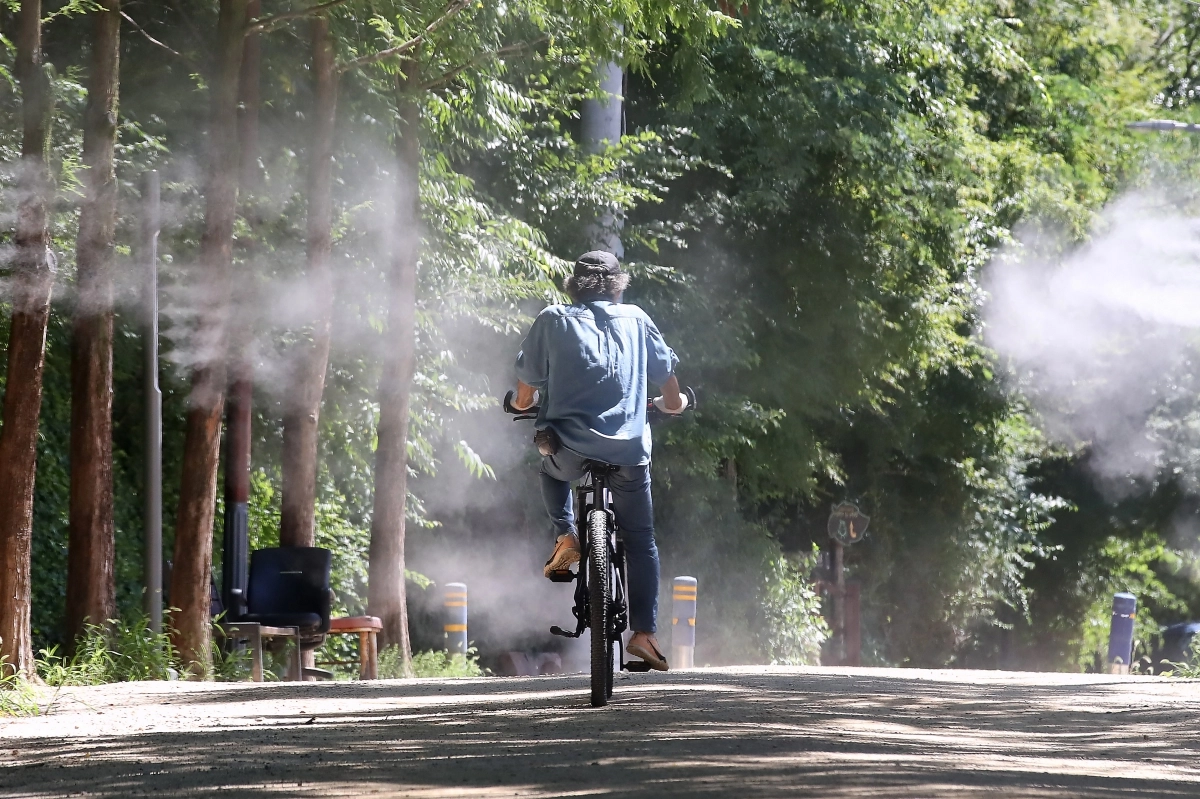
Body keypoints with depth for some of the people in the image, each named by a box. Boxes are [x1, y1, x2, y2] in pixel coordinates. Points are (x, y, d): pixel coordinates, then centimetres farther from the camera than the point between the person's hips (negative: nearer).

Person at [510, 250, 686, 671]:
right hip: (628, 452, 1)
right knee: (640, 540, 13)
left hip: (569, 448, 0)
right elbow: (669, 385, 19)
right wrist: (673, 403, 41)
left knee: (552, 470, 36)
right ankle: (644, 632, 3)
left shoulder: (553, 320, 7)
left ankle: (565, 537, 13)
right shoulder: (634, 319, 11)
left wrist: (521, 402, 31)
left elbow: (524, 396, 8)